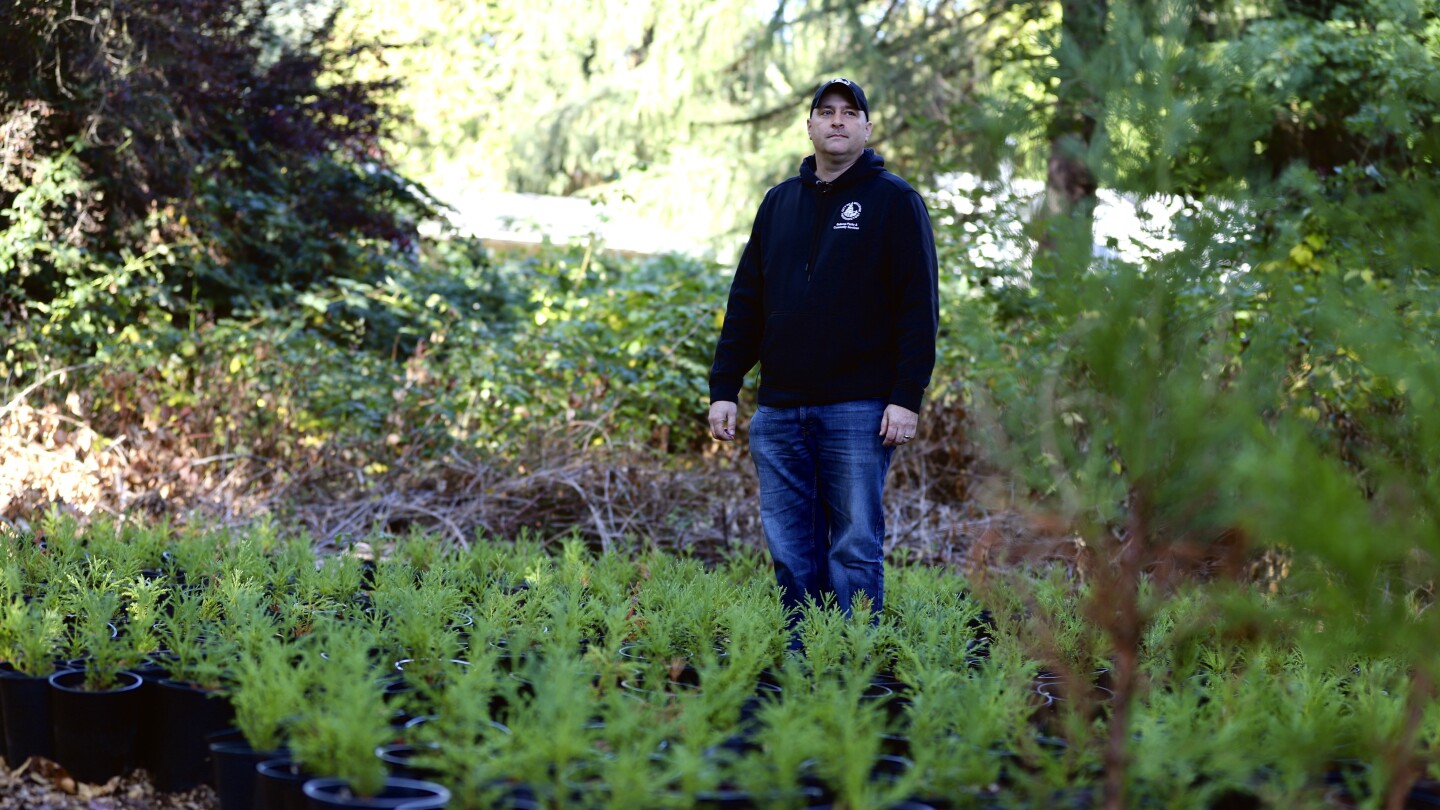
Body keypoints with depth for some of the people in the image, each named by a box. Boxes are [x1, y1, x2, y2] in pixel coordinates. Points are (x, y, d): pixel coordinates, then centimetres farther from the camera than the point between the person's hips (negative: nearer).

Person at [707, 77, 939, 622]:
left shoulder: (895, 201, 2)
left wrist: (907, 397, -12)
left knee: (855, 551, -2)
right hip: (779, 413, 5)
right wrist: (724, 387, 9)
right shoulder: (779, 202, 17)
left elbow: (919, 305, -4)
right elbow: (746, 301, 17)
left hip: (857, 412, -4)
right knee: (791, 555, 5)